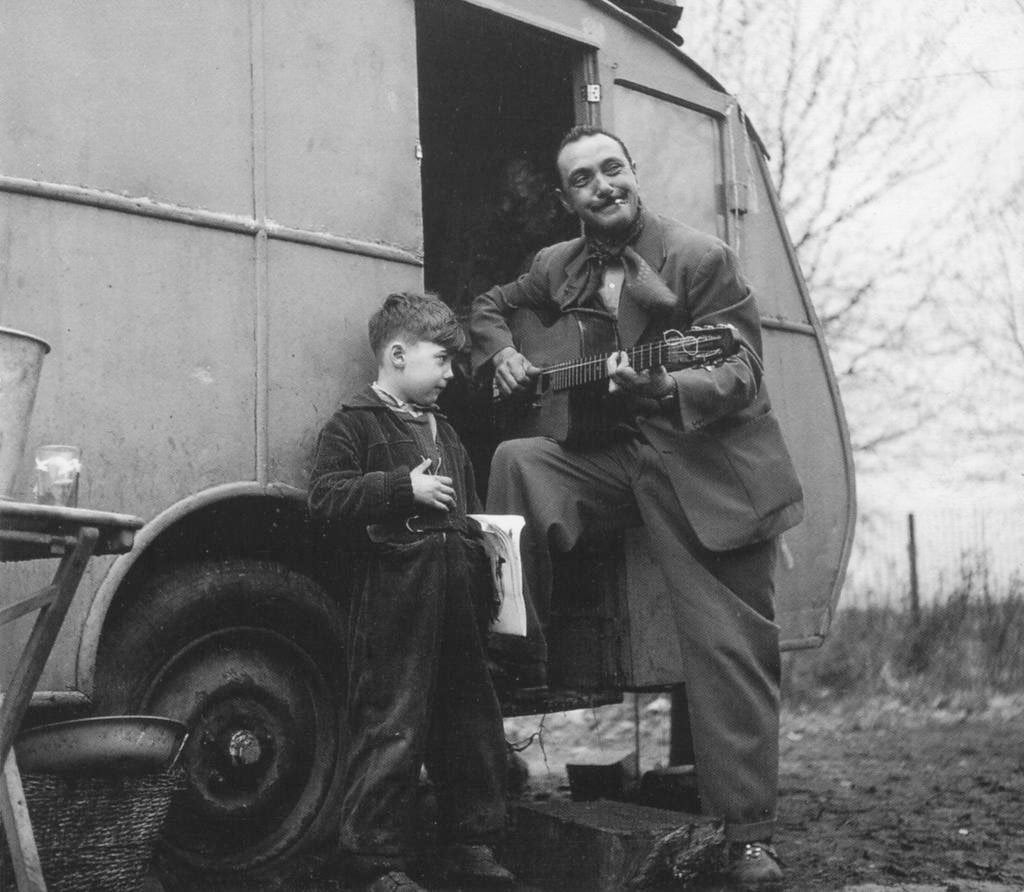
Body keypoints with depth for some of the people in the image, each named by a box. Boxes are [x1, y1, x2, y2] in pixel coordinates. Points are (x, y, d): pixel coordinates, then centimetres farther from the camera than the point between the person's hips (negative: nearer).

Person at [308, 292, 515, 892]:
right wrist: (404, 487, -16)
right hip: (394, 602, -8)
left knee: (473, 727, 13)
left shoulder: (445, 434, 21)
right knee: (393, 733, -5)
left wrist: (487, 536, 13)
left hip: (458, 600, 8)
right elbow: (327, 499, -14)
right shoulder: (354, 425, -2)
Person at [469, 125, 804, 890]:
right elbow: (492, 305, 27)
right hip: (609, 451, 5)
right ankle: (516, 662, -10)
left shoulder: (701, 258, -8)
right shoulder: (557, 266, 10)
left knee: (729, 647, -7)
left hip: (710, 467, -4)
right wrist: (502, 353, 5)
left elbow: (739, 374, -14)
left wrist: (657, 386, -32)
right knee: (517, 462, -22)